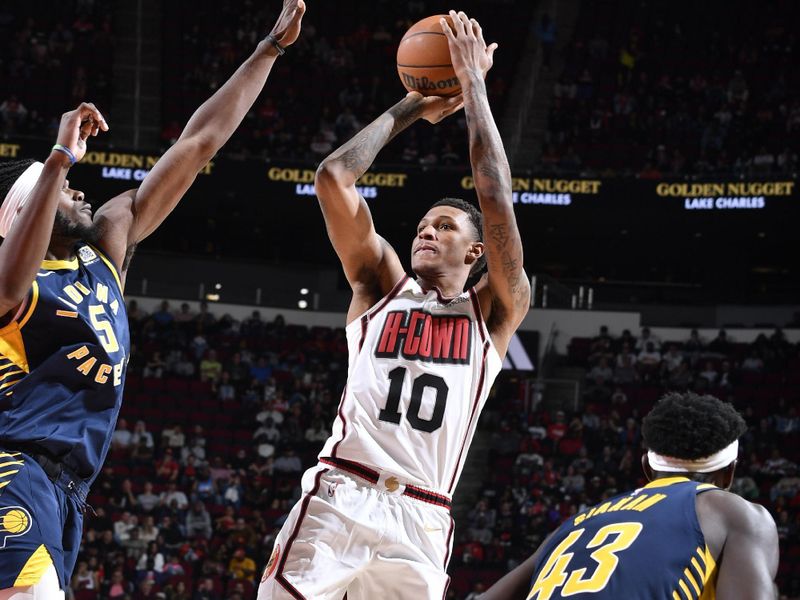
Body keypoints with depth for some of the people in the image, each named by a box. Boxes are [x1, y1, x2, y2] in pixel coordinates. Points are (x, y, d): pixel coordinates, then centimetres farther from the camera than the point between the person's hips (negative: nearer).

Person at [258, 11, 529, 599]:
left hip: (420, 523, 0)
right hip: (338, 498, 0)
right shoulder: (381, 286, 18)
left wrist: (473, 86, 6)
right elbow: (334, 176, 9)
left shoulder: (494, 313, 14)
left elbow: (497, 200, 2)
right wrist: (413, 107, 16)